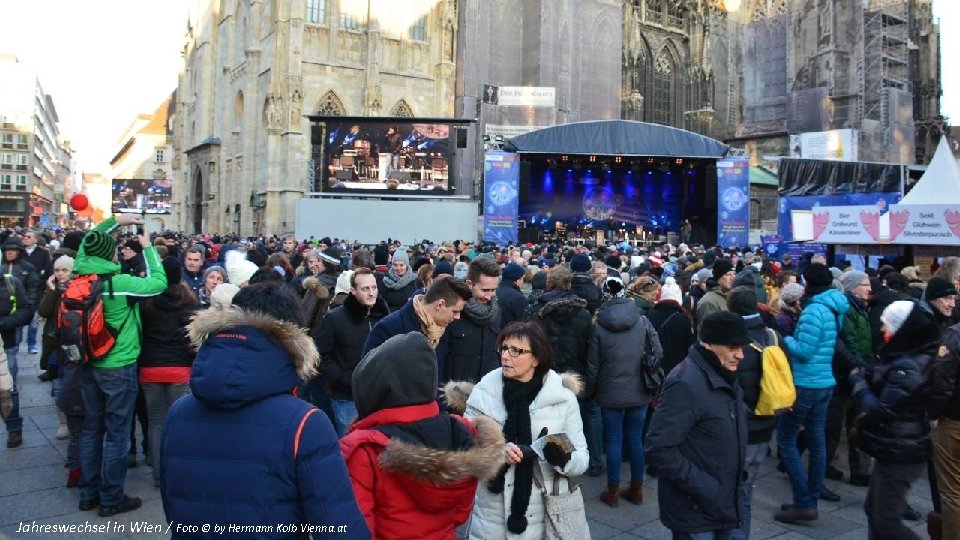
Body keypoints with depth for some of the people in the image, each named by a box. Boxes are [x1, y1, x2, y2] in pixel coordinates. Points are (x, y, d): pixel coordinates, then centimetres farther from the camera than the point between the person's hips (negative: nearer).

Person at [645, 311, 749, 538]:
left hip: (726, 505, 8)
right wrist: (703, 488, -23)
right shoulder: (686, 384, -23)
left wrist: (739, 472, 9)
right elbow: (658, 450, -27)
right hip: (696, 510, -8)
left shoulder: (724, 377, 8)